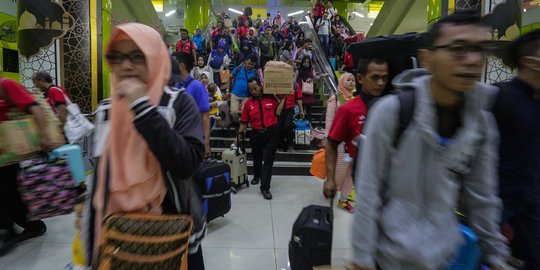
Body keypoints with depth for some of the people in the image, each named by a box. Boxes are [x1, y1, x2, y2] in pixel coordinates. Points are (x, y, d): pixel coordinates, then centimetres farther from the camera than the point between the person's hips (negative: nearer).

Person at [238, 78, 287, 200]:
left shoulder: (271, 98, 0)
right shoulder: (248, 103, 2)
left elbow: (277, 112, -7)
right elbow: (244, 122, 3)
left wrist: (283, 98, -7)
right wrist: (240, 134, -2)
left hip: (271, 133, -2)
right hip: (256, 134, 2)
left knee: (268, 160, -5)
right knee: (257, 158, 20)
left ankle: (265, 187, -1)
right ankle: (256, 176, 48)